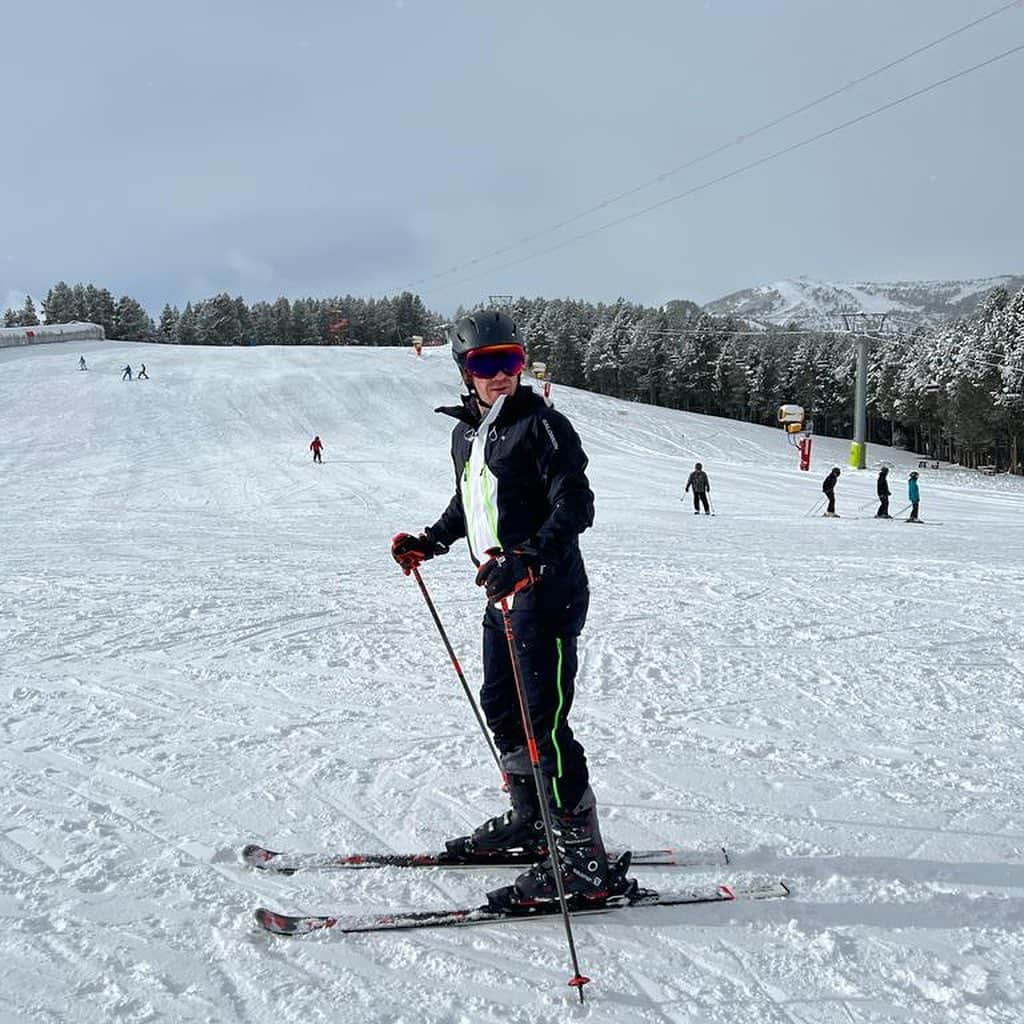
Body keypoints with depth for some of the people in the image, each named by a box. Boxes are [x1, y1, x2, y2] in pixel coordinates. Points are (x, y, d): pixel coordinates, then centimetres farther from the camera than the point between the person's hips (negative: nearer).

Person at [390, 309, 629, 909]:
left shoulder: (541, 424, -12)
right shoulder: (467, 431, 12)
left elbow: (576, 505, -21)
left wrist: (529, 557, -33)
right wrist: (432, 542, 21)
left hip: (547, 590, -9)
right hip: (504, 589, 9)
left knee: (543, 721, -11)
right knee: (501, 707, 18)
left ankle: (586, 864, -5)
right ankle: (530, 819, 36)